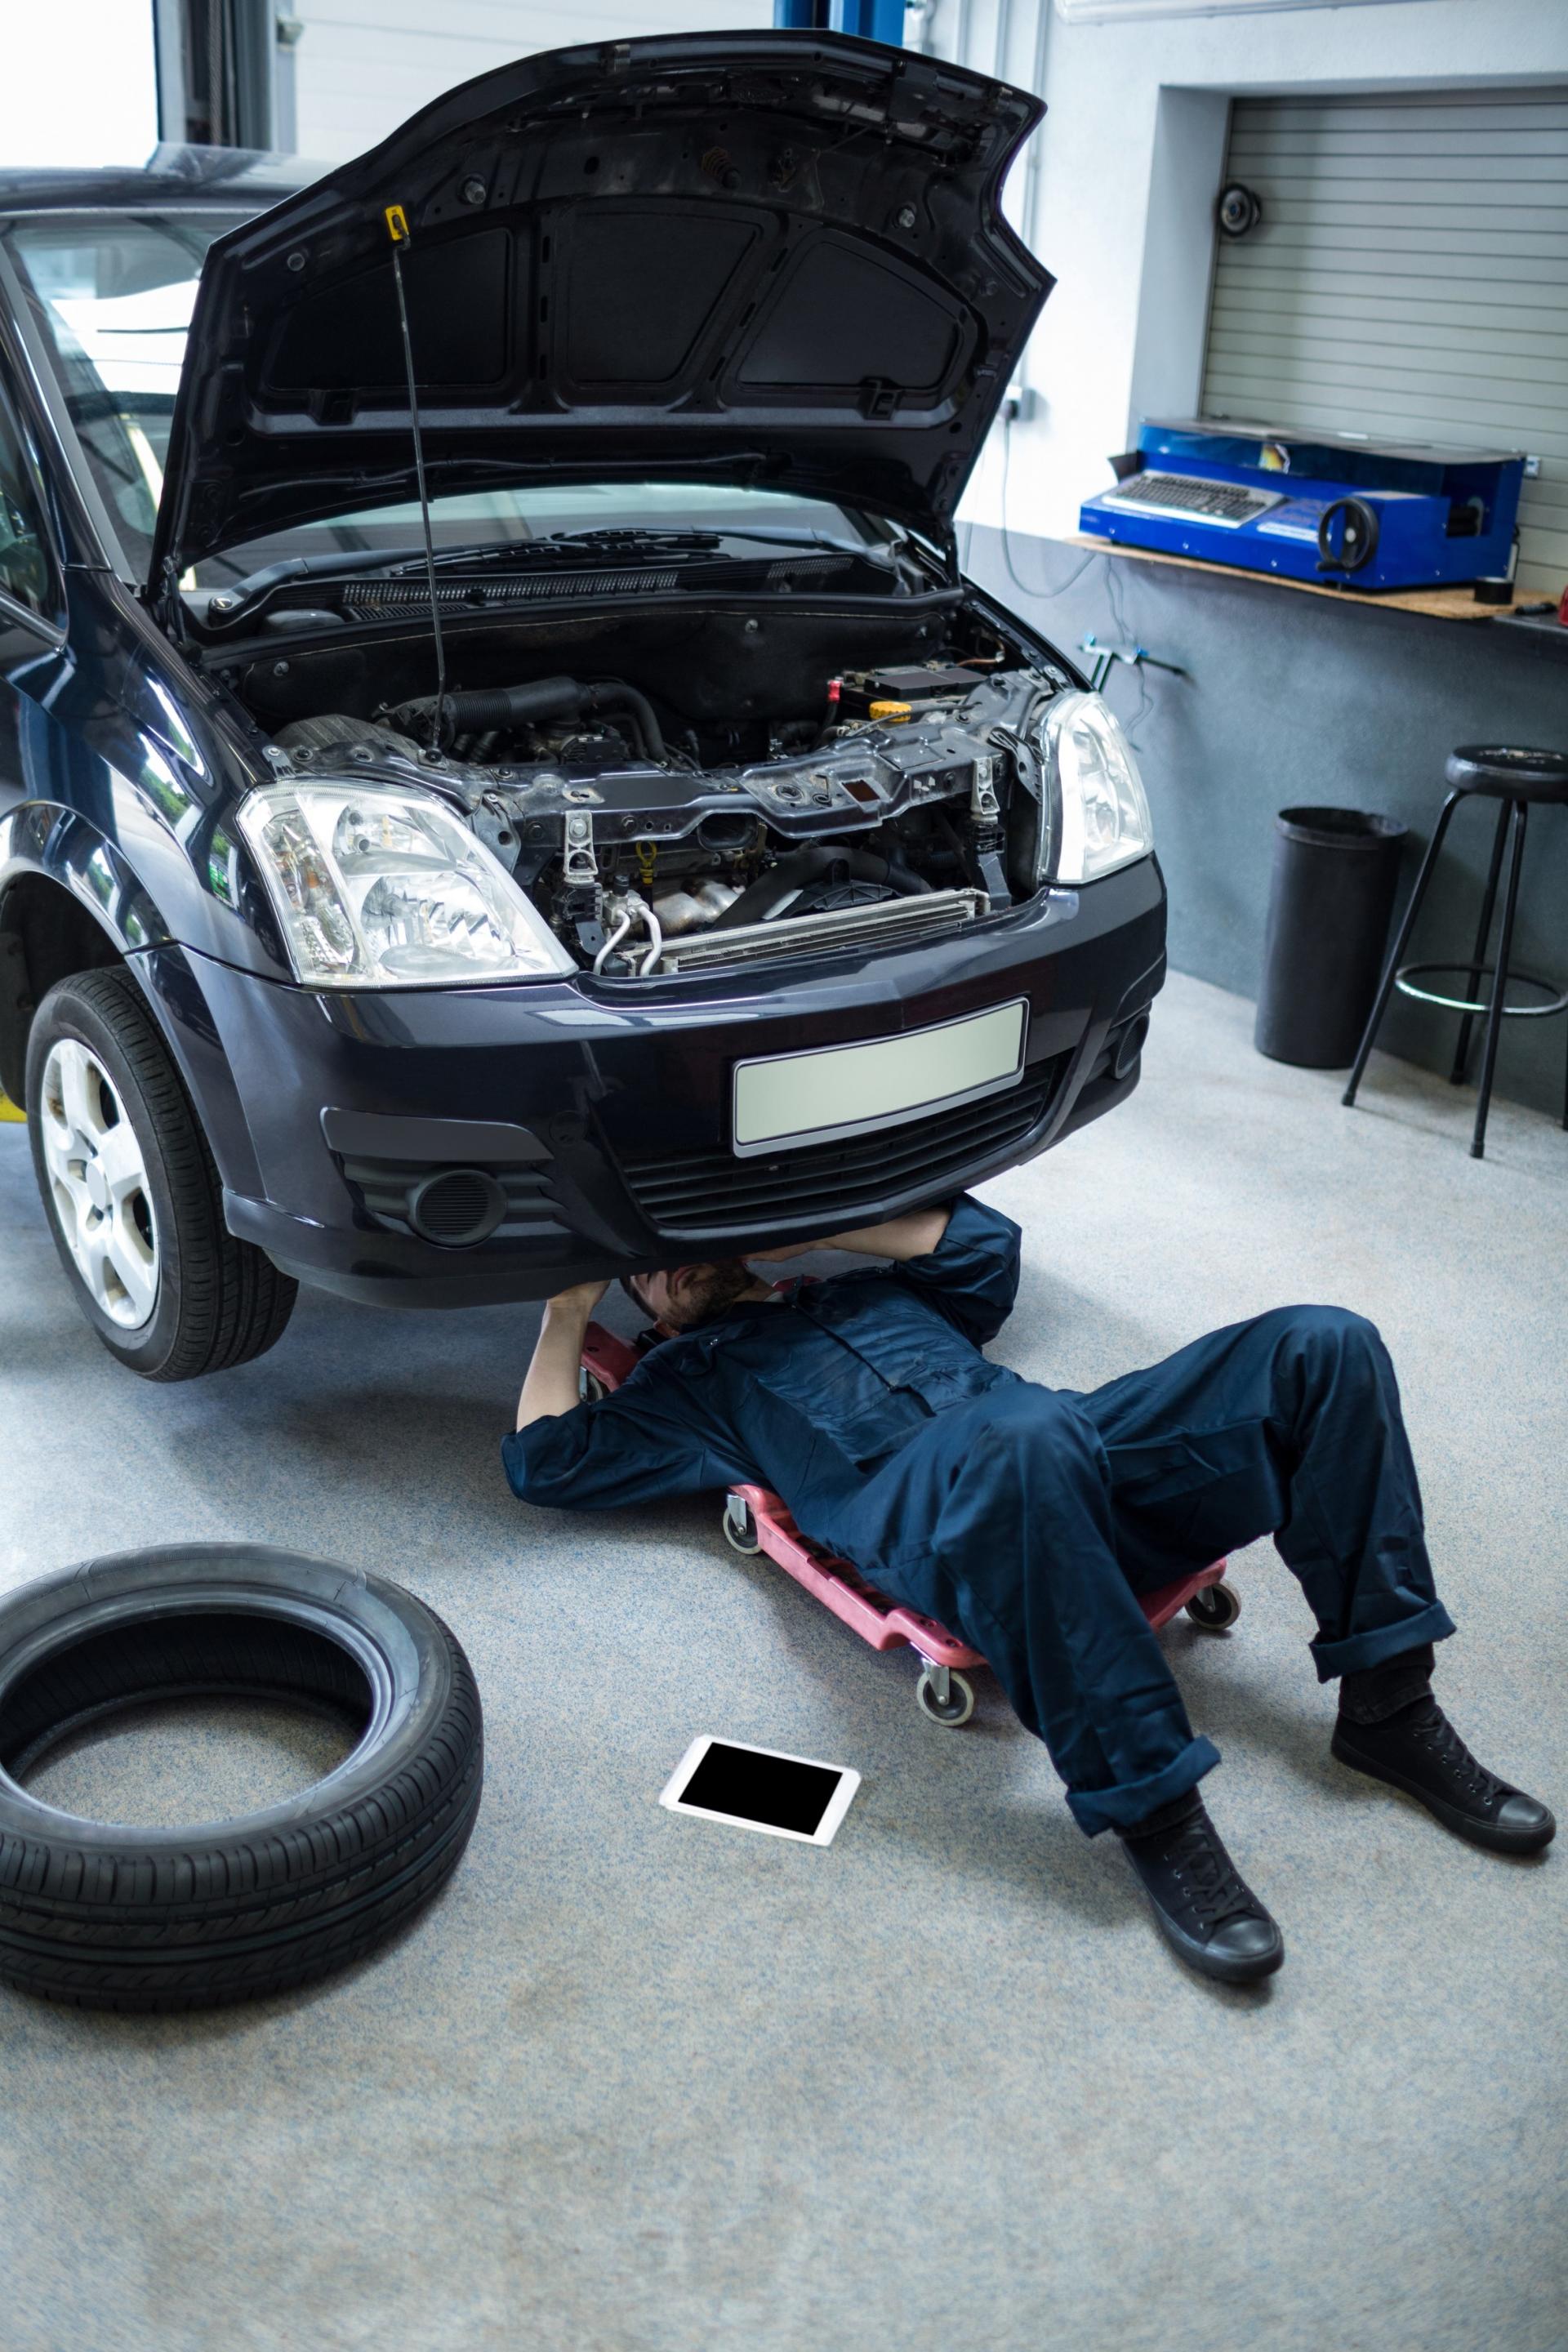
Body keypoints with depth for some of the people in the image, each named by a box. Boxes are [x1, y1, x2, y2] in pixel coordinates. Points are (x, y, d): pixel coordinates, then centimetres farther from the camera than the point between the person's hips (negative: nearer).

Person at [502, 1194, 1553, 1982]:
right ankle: (1154, 1813, -38)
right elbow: (546, 1461, 19)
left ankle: (1388, 1705, -13)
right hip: (923, 1507, -5)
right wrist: (570, 1311, 28)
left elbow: (986, 1242, 24)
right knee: (1025, 1435, -45)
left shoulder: (868, 1288, 40)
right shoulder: (693, 1377, 29)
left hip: (1089, 1450, 6)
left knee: (1324, 1347, -16)